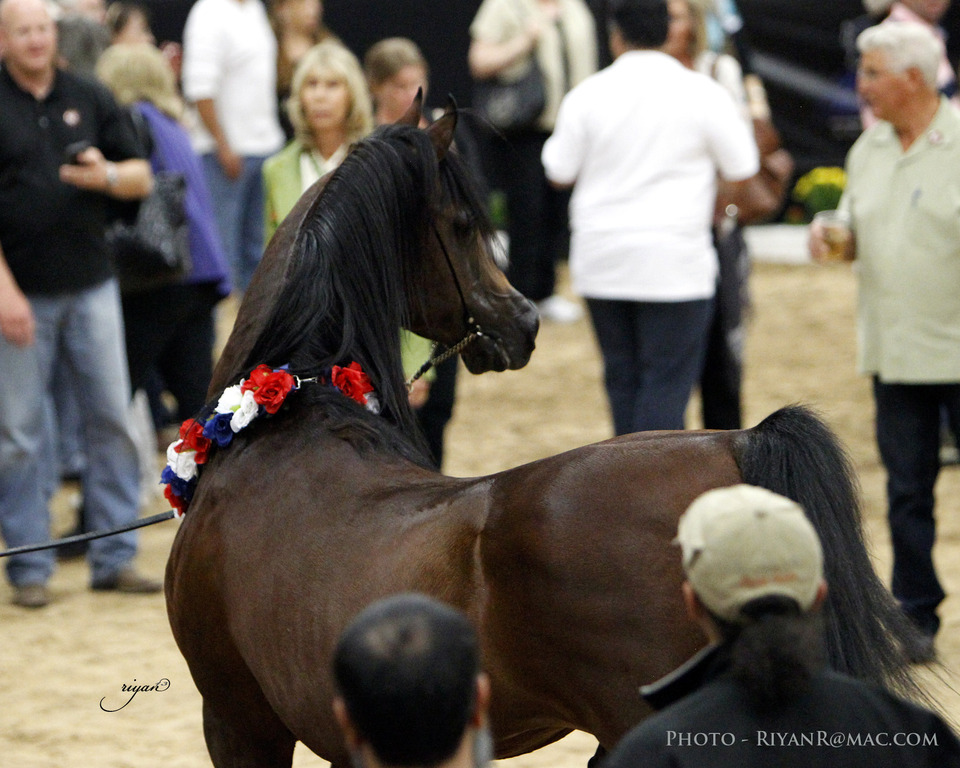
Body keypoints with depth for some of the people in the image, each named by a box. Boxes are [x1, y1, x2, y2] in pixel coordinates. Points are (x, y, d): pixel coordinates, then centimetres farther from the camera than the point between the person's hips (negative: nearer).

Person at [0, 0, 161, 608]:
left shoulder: (90, 98, 8)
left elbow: (142, 177, 10)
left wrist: (107, 175, -14)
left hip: (91, 285, 3)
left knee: (113, 420, 3)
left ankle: (116, 557, 11)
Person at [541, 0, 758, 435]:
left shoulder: (588, 94, -1)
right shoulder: (702, 93, -5)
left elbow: (559, 172, 4)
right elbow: (742, 170, -3)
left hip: (602, 262, 3)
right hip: (674, 263, -3)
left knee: (622, 378, 13)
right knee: (667, 383, -1)